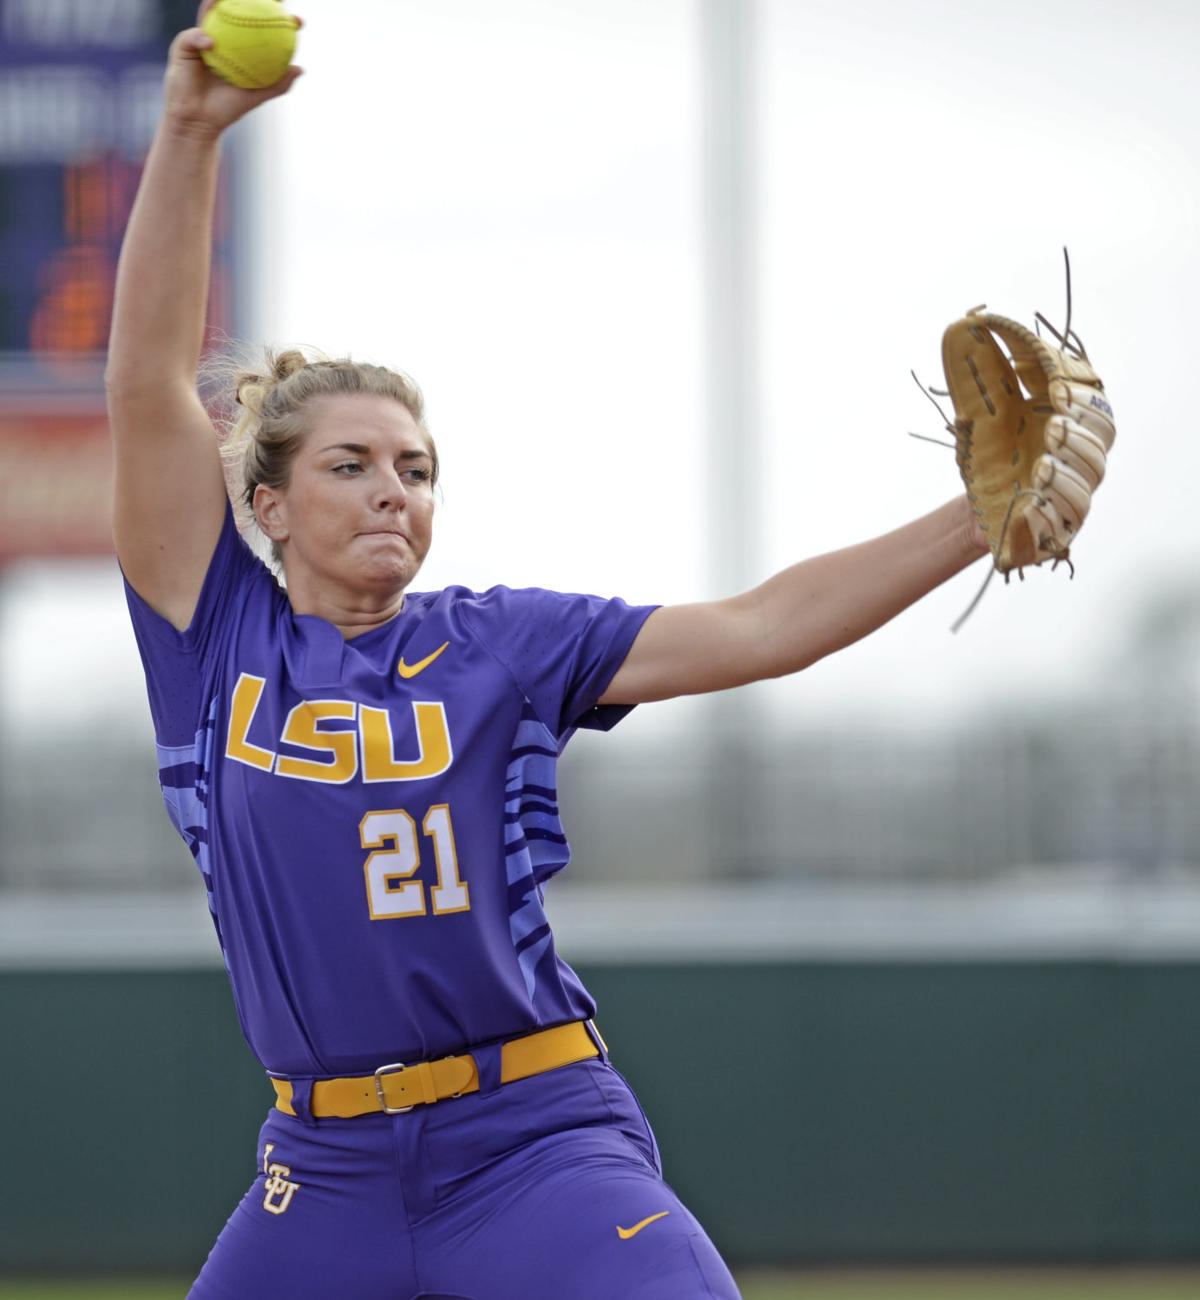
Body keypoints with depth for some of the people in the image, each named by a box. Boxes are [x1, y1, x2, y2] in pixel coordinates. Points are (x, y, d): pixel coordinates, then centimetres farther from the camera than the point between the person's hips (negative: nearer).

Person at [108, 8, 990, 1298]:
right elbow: (148, 385, -3)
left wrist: (977, 524, -11)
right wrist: (189, 135, -11)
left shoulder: (498, 646, 5)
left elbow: (755, 630, -1)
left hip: (534, 1153, -1)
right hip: (325, 1173, 2)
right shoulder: (217, 644, 5)